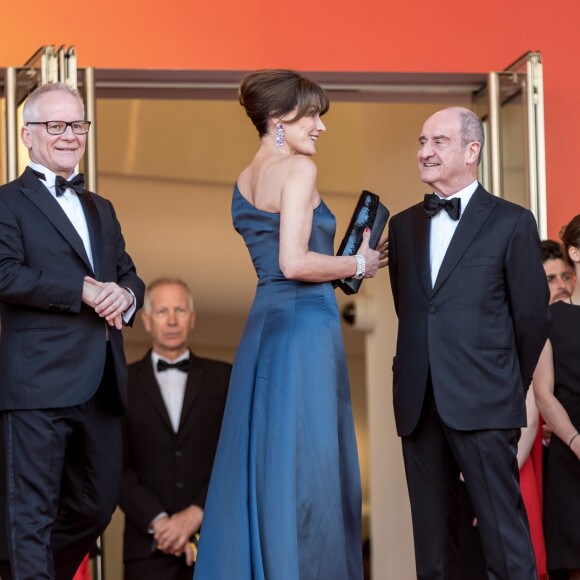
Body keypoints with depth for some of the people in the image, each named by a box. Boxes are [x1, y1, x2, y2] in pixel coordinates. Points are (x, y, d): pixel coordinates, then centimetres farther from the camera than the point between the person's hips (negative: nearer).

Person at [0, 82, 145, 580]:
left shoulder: (101, 210, 23)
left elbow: (129, 276, 21)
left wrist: (126, 294, -3)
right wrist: (84, 291, -18)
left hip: (102, 385, 7)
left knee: (97, 507, 14)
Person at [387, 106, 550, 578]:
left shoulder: (512, 223, 0)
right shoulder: (404, 225, 15)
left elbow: (533, 316, 3)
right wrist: (418, 375, 14)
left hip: (482, 403, -5)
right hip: (418, 404, 5)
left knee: (505, 539, -7)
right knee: (432, 535, 7)